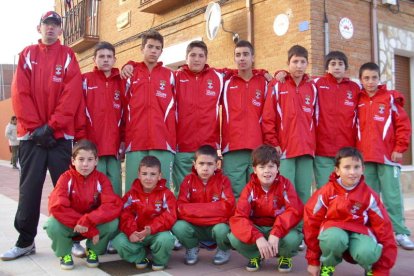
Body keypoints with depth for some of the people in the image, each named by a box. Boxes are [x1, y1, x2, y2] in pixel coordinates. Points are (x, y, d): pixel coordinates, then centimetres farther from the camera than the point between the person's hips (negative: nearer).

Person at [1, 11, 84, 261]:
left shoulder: (69, 56, 7)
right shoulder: (27, 55, 12)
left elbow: (72, 95, -4)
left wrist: (52, 126, -12)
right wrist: (35, 127, -9)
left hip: (61, 134, -1)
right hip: (32, 134, 2)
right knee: (29, 189, 4)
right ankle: (25, 241, 14)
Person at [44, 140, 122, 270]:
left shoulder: (101, 179, -13)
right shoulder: (66, 178, -16)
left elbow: (114, 205, -25)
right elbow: (57, 207, -29)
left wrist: (87, 221, -38)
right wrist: (90, 229, -32)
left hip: (94, 224, 1)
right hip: (69, 225, -1)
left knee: (113, 223, -27)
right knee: (53, 225, -31)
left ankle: (93, 250, 5)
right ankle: (64, 253, 2)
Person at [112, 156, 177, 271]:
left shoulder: (166, 194, -3)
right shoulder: (131, 194, 3)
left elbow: (169, 217, -14)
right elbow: (124, 216, -6)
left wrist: (151, 229, -28)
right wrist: (131, 232, -25)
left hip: (157, 233, -2)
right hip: (136, 234, 2)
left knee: (165, 239, -35)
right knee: (119, 241, -25)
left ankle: (159, 260, 2)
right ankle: (140, 257, 6)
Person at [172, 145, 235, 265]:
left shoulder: (223, 180, -7)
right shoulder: (188, 180, -5)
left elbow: (228, 206, -20)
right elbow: (181, 207, -15)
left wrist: (195, 209, -21)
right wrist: (214, 208, -22)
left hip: (217, 225, -1)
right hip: (194, 227, 1)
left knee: (222, 229, -33)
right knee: (178, 227, -28)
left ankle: (224, 250, 4)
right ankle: (192, 248, 7)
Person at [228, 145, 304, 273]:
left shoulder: (285, 184, -10)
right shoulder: (250, 188, -10)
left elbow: (295, 211, -22)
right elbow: (239, 217, -21)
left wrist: (276, 233, -37)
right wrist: (257, 237, -39)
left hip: (280, 230, -1)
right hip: (256, 229, 1)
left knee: (293, 238, -35)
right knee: (235, 238, -28)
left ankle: (285, 256, 5)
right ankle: (255, 255, 8)